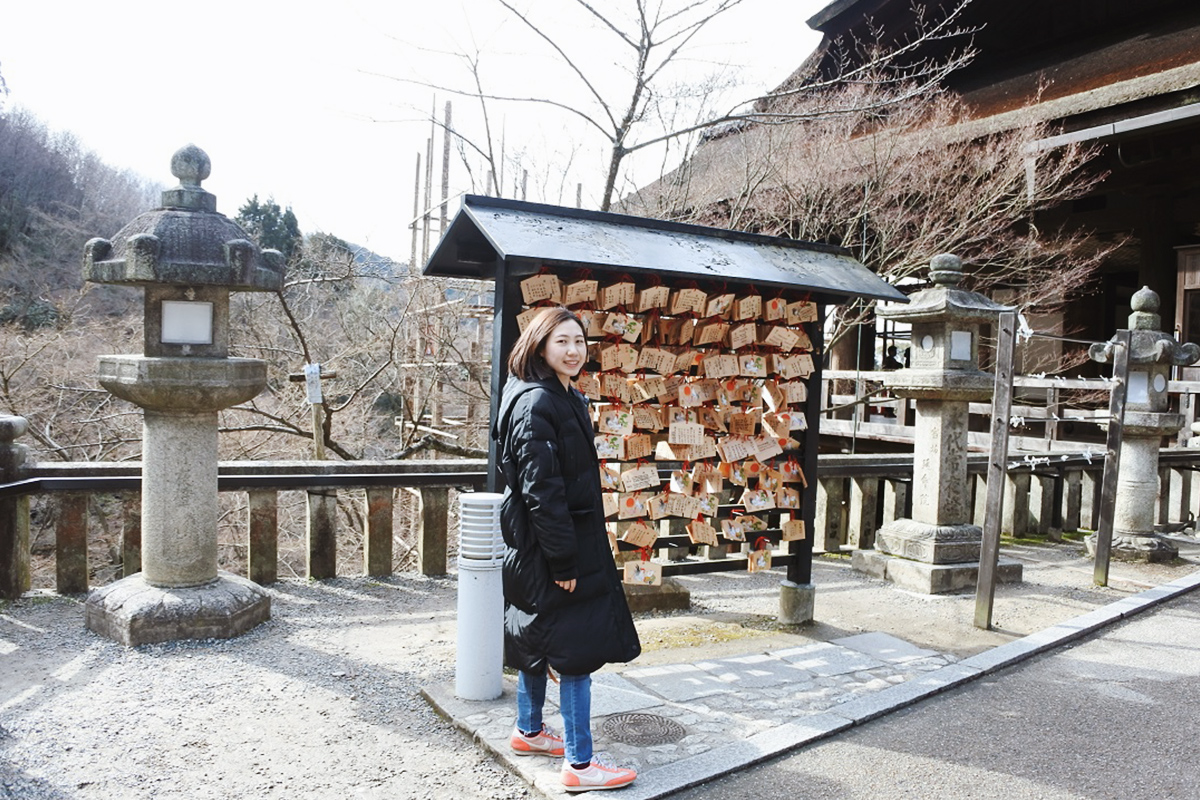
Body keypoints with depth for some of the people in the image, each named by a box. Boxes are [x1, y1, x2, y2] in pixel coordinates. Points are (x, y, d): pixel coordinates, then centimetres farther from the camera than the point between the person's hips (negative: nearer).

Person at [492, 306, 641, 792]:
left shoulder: (567, 400, 11)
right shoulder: (536, 404, -20)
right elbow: (540, 490, -24)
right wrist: (563, 561, -22)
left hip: (560, 545, 10)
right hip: (551, 550, -10)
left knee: (537, 641, 21)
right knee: (576, 652, -2)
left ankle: (529, 731, 37)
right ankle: (579, 764, 9)